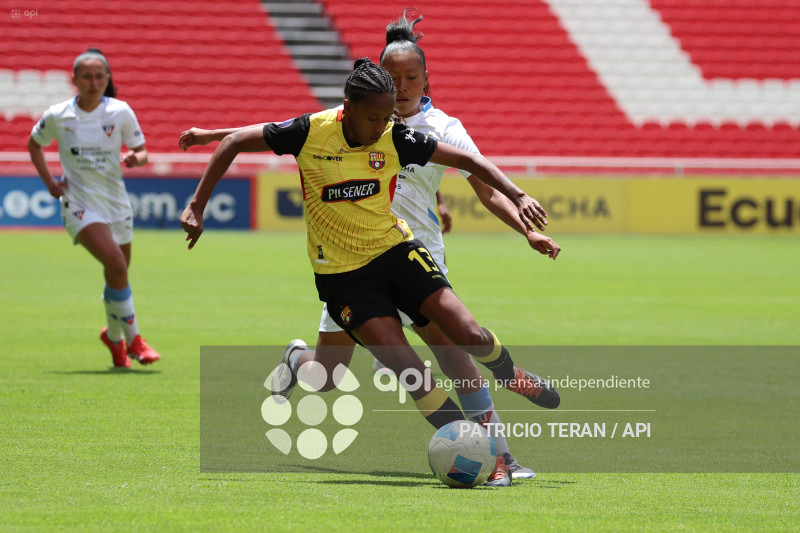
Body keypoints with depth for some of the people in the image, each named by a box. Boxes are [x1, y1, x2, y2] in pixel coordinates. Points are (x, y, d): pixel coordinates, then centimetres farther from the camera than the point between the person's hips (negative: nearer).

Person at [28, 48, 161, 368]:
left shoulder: (120, 112, -3)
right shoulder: (57, 116, -5)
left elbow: (141, 150, 5)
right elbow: (35, 144, 14)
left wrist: (136, 157, -19)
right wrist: (49, 182, 3)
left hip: (115, 203, 3)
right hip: (80, 205, -3)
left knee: (117, 276, 11)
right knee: (116, 265, -24)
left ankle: (113, 336, 39)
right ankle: (132, 339, -15)